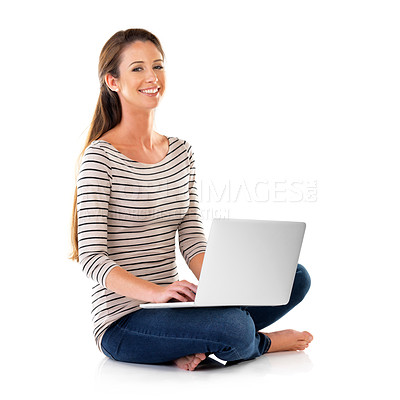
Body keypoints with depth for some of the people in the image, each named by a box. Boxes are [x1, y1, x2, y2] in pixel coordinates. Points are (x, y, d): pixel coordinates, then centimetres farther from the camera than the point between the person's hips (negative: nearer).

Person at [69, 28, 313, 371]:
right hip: (123, 323, -7)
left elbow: (192, 241, 6)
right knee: (234, 329, -33)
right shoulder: (100, 157, -10)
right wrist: (156, 292, -31)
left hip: (170, 307, 7)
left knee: (296, 277, -4)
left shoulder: (182, 152, 12)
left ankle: (194, 345, -8)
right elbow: (92, 258, -16)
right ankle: (265, 343, 3)